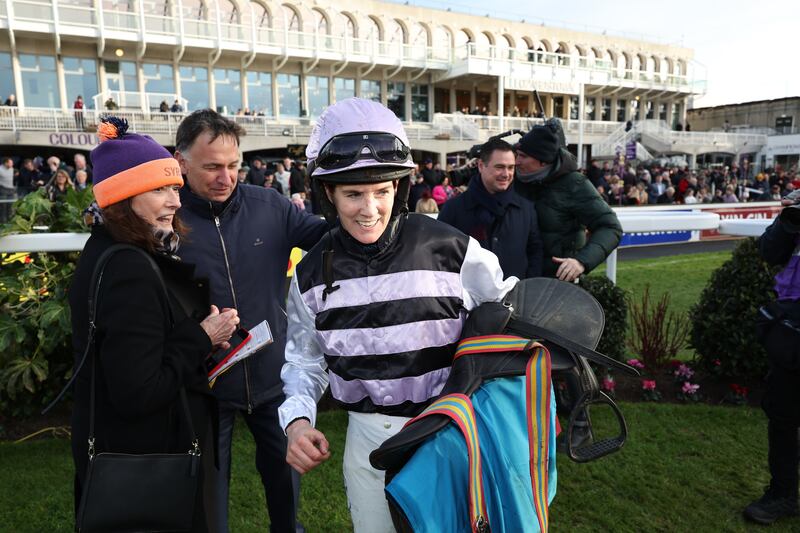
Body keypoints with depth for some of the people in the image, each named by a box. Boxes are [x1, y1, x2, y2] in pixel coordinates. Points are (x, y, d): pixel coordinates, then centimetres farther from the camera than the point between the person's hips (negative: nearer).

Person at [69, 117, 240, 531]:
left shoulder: (111, 252, 3)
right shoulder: (128, 273, -27)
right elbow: (137, 395, -28)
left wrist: (197, 334, -1)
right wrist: (201, 339, -18)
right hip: (146, 460, -9)